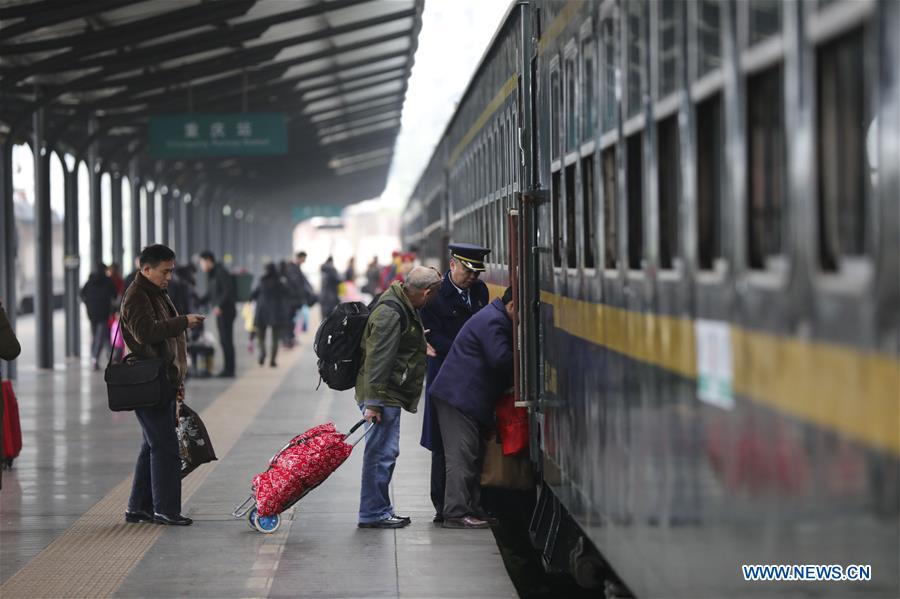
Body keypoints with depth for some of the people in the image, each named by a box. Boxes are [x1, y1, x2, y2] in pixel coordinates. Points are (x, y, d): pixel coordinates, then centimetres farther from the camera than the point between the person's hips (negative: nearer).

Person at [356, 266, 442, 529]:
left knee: (384, 451, 15)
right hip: (382, 394, -11)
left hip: (389, 393, 11)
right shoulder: (390, 313, -20)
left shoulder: (402, 306, 13)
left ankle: (379, 511, 22)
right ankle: (373, 513, -1)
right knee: (382, 451, -7)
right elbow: (377, 359, -23)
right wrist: (372, 402, -23)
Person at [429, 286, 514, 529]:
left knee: (472, 456, 12)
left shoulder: (494, 319, 20)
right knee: (461, 457, -10)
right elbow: (500, 359, -23)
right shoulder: (492, 321, -15)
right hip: (459, 397, -11)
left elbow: (501, 359, 25)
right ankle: (456, 513, -10)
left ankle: (473, 509, 16)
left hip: (462, 397, 11)